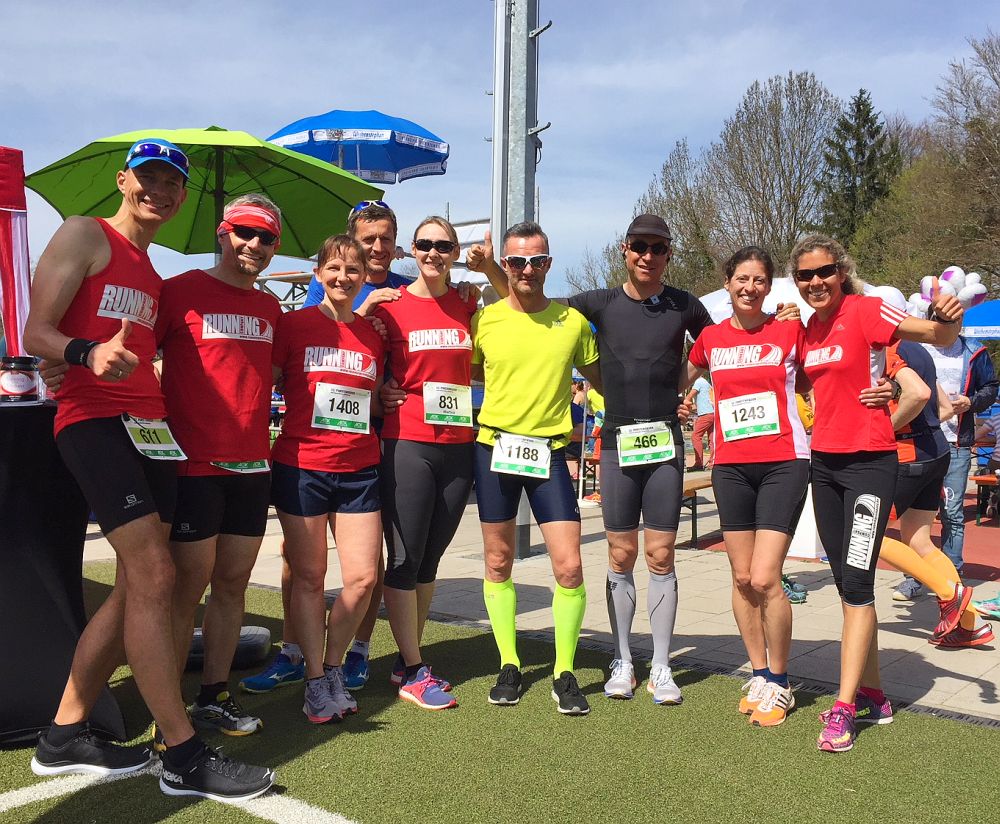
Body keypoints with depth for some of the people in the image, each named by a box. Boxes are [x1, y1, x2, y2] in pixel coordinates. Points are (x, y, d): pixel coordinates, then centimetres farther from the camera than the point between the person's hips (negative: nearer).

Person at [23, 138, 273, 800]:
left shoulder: (152, 271, 23)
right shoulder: (86, 235, 0)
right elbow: (34, 332, -10)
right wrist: (88, 354, -28)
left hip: (148, 424, 9)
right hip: (95, 418, -9)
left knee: (137, 587, 7)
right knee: (153, 577, -15)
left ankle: (65, 736, 20)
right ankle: (185, 757, -8)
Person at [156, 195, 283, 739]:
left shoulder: (269, 307, 14)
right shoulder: (181, 291, -4)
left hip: (252, 465, 6)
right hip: (194, 465, -6)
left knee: (233, 583, 9)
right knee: (189, 585, -1)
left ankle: (213, 698, 21)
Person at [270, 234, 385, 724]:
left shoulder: (373, 335, 11)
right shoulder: (294, 324, 0)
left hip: (359, 469, 4)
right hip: (301, 466, -3)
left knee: (364, 577, 1)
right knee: (309, 577, 3)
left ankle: (333, 668, 23)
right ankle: (316, 682, 17)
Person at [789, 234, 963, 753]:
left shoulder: (865, 311, -10)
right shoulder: (809, 328, 9)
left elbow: (939, 337, -20)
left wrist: (949, 319, -39)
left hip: (869, 462, -7)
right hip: (825, 462, 7)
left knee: (857, 583, -10)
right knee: (847, 584, 12)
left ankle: (844, 710, -5)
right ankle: (871, 695, 24)